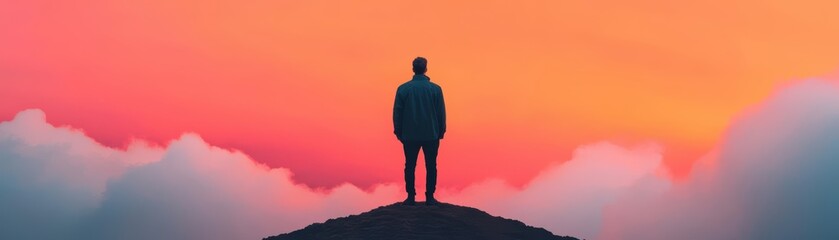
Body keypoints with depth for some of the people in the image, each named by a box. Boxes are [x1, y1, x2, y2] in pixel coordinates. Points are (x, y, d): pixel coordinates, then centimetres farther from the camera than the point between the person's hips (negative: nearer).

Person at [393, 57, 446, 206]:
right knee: (431, 167, 7)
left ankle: (411, 197, 7)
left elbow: (397, 112, 0)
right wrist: (440, 132, 11)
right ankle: (429, 197, 5)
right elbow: (441, 113, 0)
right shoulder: (435, 89, -4)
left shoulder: (403, 88, -3)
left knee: (410, 166, 8)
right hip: (431, 135, 0)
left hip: (409, 136, 1)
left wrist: (398, 132, 10)